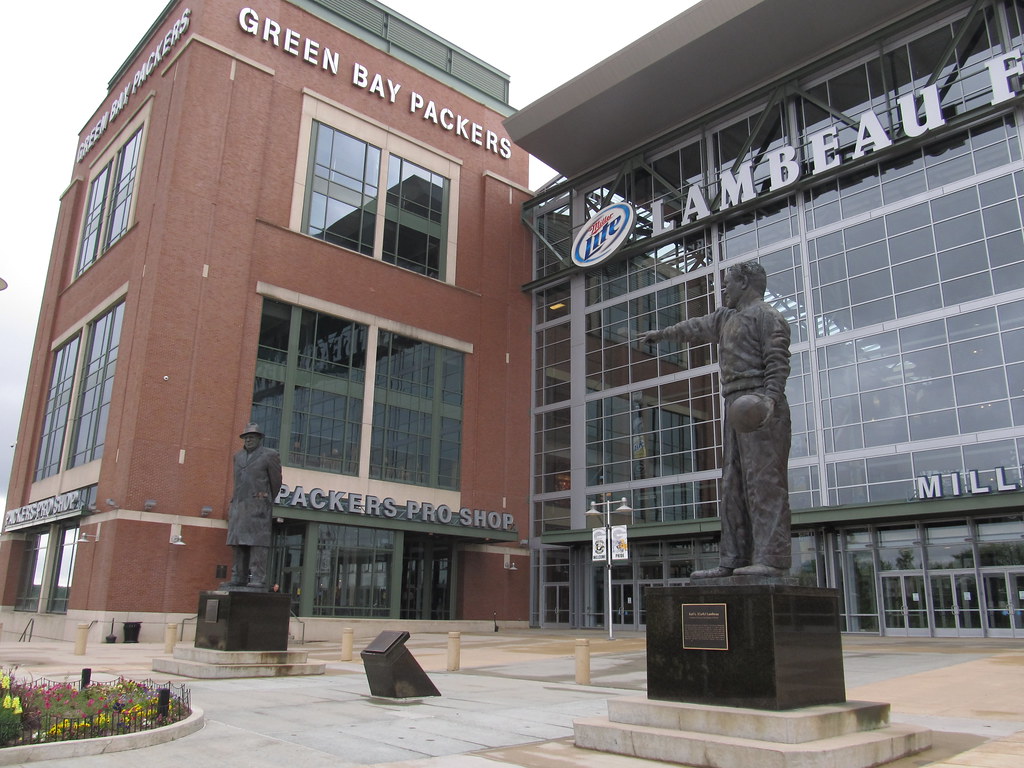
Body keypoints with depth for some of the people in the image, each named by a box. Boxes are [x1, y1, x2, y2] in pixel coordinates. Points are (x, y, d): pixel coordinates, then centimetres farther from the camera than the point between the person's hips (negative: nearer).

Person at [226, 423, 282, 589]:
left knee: (257, 541, -11)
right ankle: (239, 578, 7)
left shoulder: (270, 455, 1)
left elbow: (275, 481, 5)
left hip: (258, 505, -6)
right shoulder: (238, 456, 18)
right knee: (239, 542, 4)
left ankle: (258, 579, -14)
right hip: (239, 505, 6)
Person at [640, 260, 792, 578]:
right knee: (733, 486, 3)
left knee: (764, 480, -15)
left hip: (760, 406, -9)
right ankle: (733, 561, 3)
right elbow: (695, 327, 41)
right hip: (739, 409, 9)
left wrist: (770, 396, -27)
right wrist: (660, 334, 53)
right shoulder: (726, 317, 26)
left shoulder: (766, 315, -1)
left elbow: (778, 362, -12)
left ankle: (772, 558, -17)